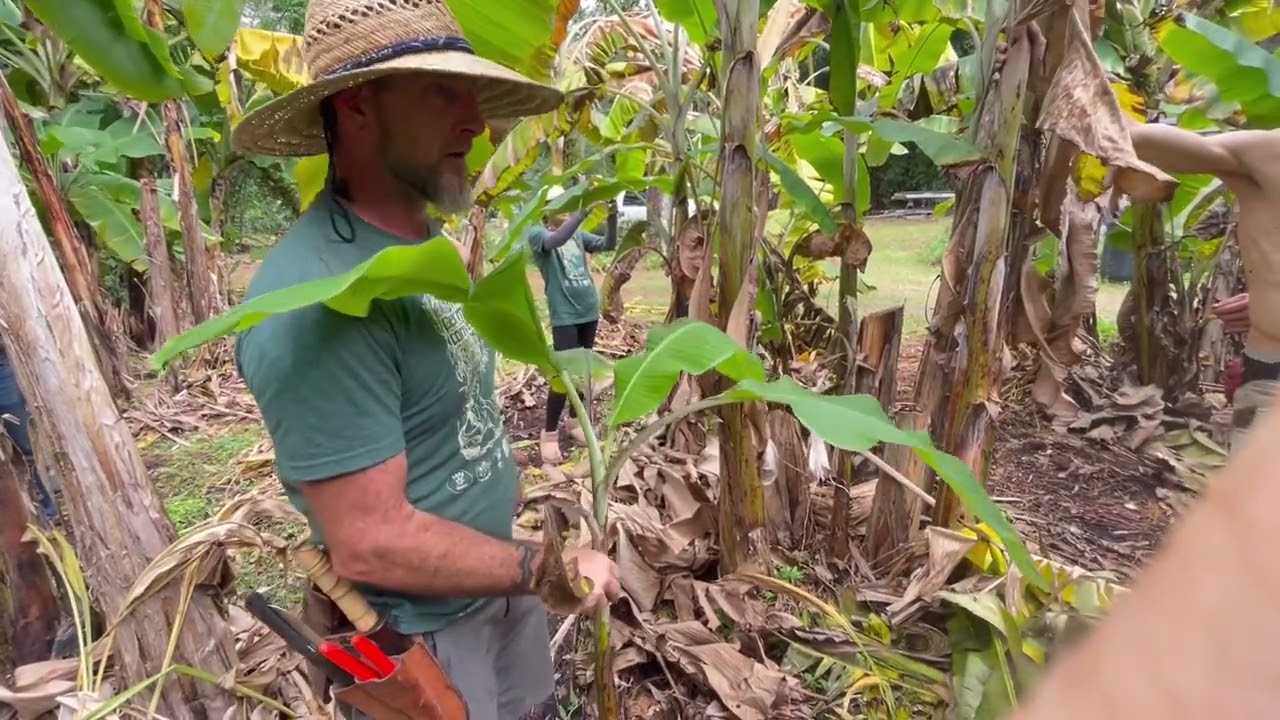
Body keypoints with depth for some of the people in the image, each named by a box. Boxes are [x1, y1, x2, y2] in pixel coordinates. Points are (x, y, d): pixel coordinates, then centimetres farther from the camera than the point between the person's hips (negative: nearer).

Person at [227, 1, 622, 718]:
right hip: (422, 629, -7)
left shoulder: (424, 243, -2)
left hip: (497, 572, 8)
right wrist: (544, 569, -19)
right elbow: (371, 543, -29)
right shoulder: (317, 301, -32)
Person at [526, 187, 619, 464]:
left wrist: (611, 217, -13)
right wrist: (584, 210, -34)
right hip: (564, 315, -6)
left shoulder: (577, 234, 10)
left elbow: (609, 244, 3)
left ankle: (576, 421, 31)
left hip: (589, 310, 6)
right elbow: (556, 240, -27)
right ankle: (549, 434, 7)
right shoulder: (537, 233, -5)